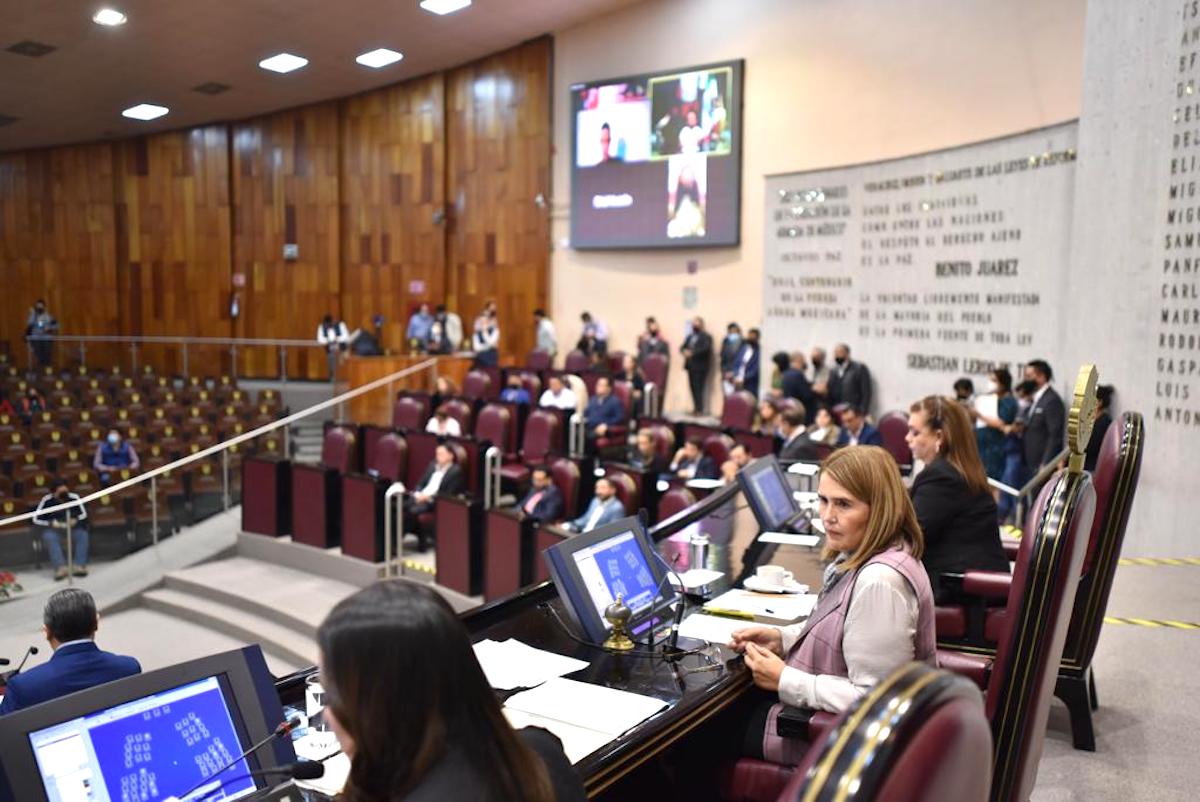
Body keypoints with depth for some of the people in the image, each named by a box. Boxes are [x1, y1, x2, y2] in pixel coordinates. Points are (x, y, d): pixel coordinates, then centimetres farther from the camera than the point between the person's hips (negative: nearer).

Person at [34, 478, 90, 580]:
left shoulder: (74, 498, -8)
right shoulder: (47, 500, -13)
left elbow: (83, 514, 3)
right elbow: (36, 519, -10)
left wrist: (75, 520, -17)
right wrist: (51, 523, -24)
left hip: (72, 527, 2)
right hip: (53, 529, -1)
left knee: (82, 534, -28)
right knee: (49, 537, -34)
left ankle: (79, 566, -32)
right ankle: (60, 568, -41)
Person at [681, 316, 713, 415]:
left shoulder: (706, 337, -2)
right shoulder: (690, 336, 20)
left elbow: (705, 349, -18)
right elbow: (683, 347, 15)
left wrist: (692, 353, -21)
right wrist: (685, 352, -8)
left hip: (700, 366, -7)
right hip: (690, 366, 7)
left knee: (698, 388, -12)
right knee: (693, 388, 5)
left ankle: (700, 409, -10)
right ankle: (696, 408, 11)